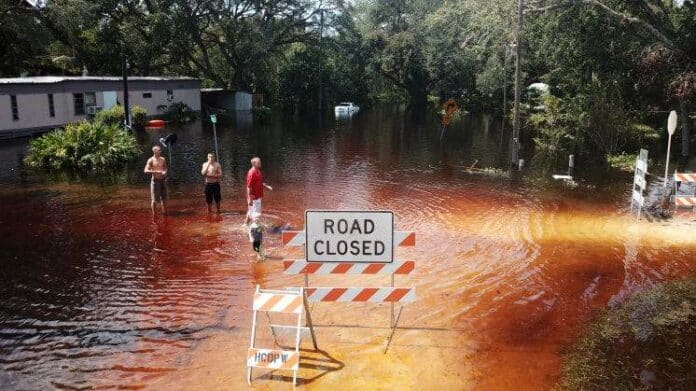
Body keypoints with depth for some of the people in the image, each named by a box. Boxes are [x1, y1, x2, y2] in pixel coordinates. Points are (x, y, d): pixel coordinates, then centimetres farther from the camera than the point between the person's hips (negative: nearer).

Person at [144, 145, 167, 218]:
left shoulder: (163, 159, 8)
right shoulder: (151, 160, -8)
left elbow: (165, 168, 20)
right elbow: (145, 171, -16)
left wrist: (165, 172, -3)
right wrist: (155, 172, -26)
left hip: (162, 180, 5)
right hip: (155, 181, -5)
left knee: (163, 198, 14)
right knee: (154, 199, 0)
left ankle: (163, 212, 27)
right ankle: (154, 215, 8)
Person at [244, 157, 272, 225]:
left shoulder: (258, 171, 8)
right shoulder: (251, 173, -20)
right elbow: (249, 187, -22)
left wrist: (267, 186, 7)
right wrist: (250, 199, -23)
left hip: (258, 196, 10)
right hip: (253, 197, -10)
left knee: (251, 211, 21)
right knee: (256, 213, -2)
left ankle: (245, 224, 34)